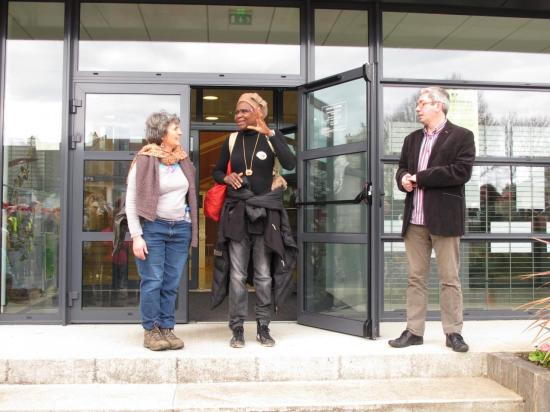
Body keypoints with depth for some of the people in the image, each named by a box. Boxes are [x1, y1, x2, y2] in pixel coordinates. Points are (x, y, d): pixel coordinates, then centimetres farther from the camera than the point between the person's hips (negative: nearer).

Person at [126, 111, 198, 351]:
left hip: (180, 228, 5)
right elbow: (131, 201, -6)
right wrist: (136, 236, -12)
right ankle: (151, 331, 9)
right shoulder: (144, 161, -5)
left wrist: (192, 227, 12)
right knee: (152, 282, -3)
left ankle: (167, 329, 15)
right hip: (153, 227, -5)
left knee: (171, 284, 6)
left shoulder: (183, 160, 11)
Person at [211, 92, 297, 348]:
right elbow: (217, 171, 17)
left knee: (264, 274, 4)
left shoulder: (271, 137, 0)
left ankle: (263, 328, 16)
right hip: (237, 211, 2)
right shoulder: (231, 140, 8)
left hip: (265, 211, -2)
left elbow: (290, 164, -17)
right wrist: (226, 177, -6)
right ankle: (237, 329, 10)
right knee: (237, 274, 2)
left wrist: (269, 133, -20)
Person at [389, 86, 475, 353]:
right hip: (415, 219, 5)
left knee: (449, 278, 1)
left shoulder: (462, 136, 0)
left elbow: (462, 171, -12)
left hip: (444, 218, -5)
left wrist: (419, 177, -12)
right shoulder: (412, 139, 19)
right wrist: (403, 180, -6)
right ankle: (414, 331, 14)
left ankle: (453, 332, 10)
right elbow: (402, 170, 20)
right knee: (415, 278, 7)